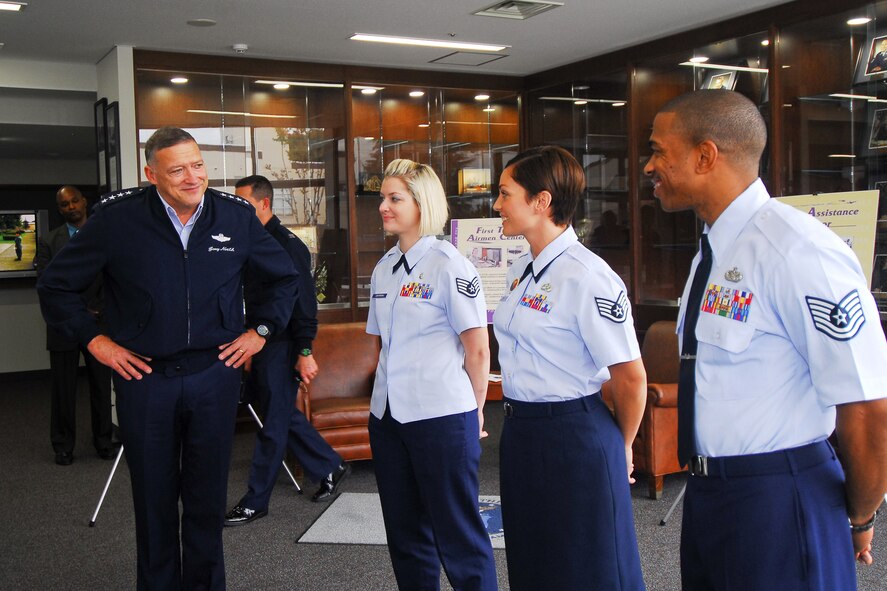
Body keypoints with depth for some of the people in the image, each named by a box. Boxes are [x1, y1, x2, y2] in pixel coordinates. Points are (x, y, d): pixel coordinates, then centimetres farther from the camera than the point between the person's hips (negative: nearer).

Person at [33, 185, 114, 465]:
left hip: (99, 324, 0)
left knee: (101, 386, 7)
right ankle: (63, 445, 17)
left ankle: (103, 441, 19)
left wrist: (103, 309, -14)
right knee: (63, 389, 6)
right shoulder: (49, 242, 4)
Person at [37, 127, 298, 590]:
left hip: (214, 374, 1)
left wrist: (260, 330, 5)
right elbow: (56, 285, 3)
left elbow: (284, 278, 14)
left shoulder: (236, 216, -1)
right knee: (153, 497, 11)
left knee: (207, 497, 10)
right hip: (143, 377, -1)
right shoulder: (117, 217, -8)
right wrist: (95, 340, -2)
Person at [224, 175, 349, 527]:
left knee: (274, 424, 0)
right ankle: (329, 468, 31)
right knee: (284, 417, 16)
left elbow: (303, 302, -17)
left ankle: (256, 501, 7)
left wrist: (304, 353, -20)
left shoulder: (287, 245, -13)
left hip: (282, 348, -9)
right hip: (258, 345, 9)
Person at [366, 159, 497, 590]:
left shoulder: (448, 265, -10)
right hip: (387, 415, 7)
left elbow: (478, 349, -9)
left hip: (441, 417, -7)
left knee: (458, 535, 1)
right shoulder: (384, 269, 11)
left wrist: (475, 411, -2)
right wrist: (385, 396, 14)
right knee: (405, 533, 15)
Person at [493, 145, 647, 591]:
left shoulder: (588, 278, -21)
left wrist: (621, 446, -3)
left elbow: (631, 378, -18)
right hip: (520, 432, 8)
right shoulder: (521, 272, 6)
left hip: (572, 436, -8)